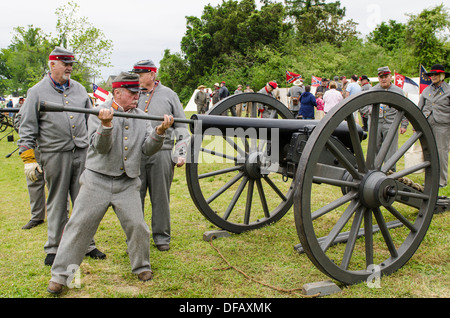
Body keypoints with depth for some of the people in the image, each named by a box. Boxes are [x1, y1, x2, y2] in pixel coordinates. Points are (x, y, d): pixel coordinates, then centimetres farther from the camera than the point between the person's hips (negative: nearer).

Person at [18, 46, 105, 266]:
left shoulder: (79, 89, 12)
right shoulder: (37, 92, 2)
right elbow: (27, 129, 0)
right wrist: (29, 159, -6)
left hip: (82, 153, 3)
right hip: (55, 155, -3)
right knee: (57, 203, 5)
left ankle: (86, 244, 17)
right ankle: (53, 249, 17)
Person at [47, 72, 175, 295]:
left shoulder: (141, 117, 8)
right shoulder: (100, 113, -4)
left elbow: (148, 149, 0)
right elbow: (100, 147, -13)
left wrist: (160, 132, -17)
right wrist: (106, 125, -30)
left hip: (127, 183, 3)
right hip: (97, 180, -2)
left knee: (137, 225, -2)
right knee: (79, 225, 0)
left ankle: (141, 267, 22)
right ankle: (60, 274, 11)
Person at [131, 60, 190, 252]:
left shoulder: (169, 95, 6)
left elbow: (181, 126, 8)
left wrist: (181, 153, 0)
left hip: (162, 154, -1)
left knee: (161, 198, 6)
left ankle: (161, 237, 18)